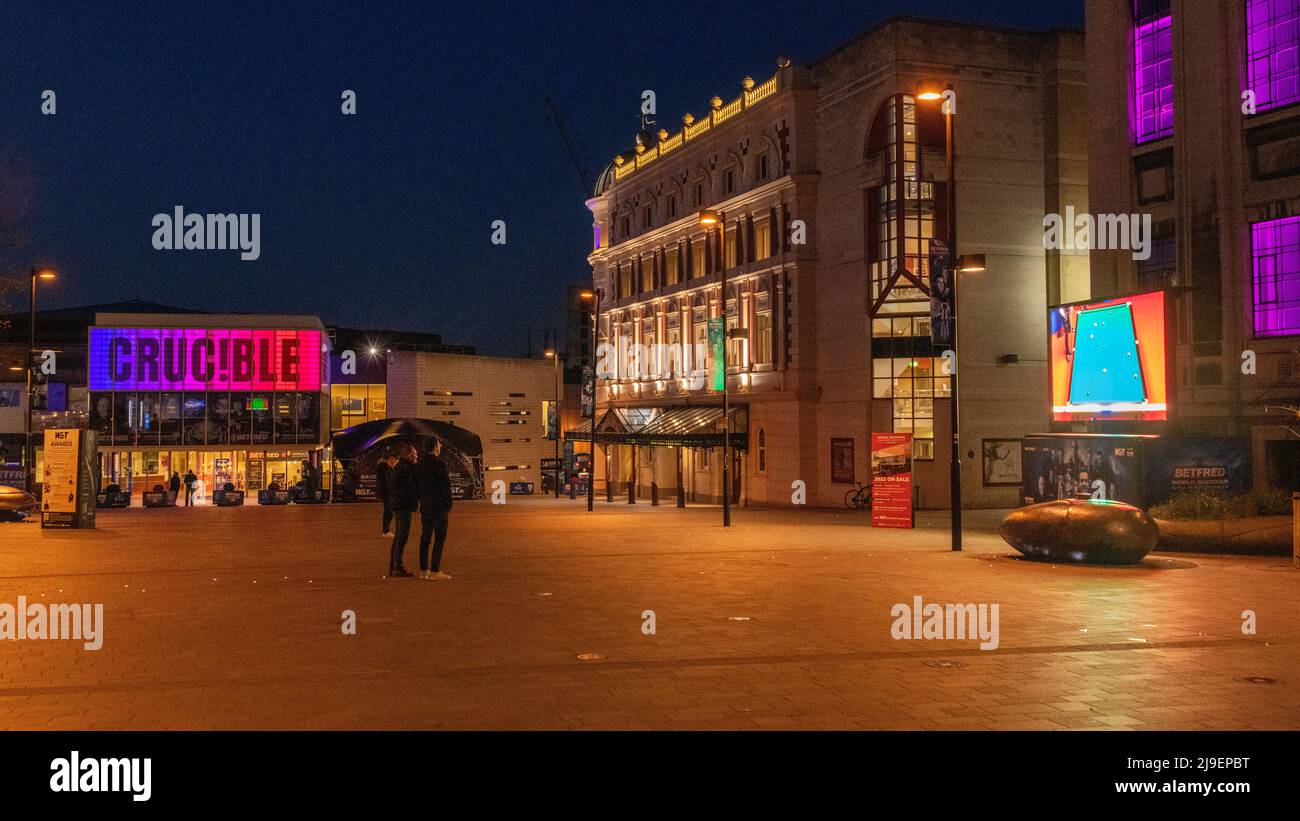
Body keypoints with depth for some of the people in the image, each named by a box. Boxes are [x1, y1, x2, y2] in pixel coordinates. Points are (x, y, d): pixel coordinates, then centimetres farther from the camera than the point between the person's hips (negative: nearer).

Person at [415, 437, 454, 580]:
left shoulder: (419, 464, 8)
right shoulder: (439, 464, -15)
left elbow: (416, 485, 12)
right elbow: (446, 487, -15)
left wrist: (421, 501, 17)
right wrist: (449, 506, -8)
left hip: (425, 505, 8)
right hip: (439, 505, -7)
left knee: (425, 537, 12)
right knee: (439, 538, -3)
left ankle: (423, 570, 15)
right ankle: (435, 571, -5)